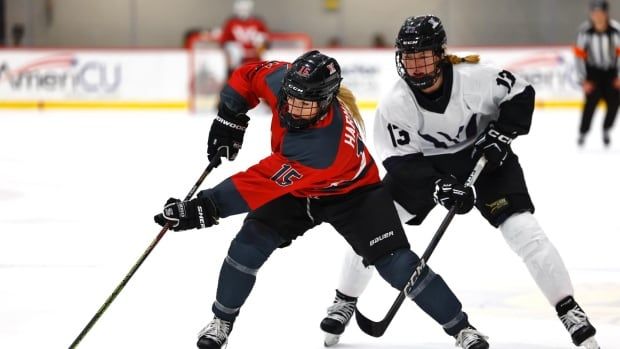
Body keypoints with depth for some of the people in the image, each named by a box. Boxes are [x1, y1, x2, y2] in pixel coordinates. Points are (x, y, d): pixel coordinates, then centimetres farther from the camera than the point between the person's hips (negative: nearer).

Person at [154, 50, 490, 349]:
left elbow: (265, 184, -44)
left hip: (350, 191, -6)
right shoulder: (283, 80, -28)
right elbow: (249, 75, -5)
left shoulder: (326, 145, -44)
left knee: (395, 262, -15)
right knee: (250, 242, -11)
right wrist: (229, 117, -14)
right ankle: (221, 321, 11)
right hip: (295, 188, 6)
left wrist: (206, 207, -46)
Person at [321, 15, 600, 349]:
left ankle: (569, 310, -6)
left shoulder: (474, 77, -27)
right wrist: (438, 186, -33)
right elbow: (399, 160, -21)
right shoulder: (395, 104, -22)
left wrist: (501, 133, -22)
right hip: (423, 162, 2)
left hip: (483, 156, -2)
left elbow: (520, 94, -11)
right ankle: (345, 301, 15)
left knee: (523, 230, -16)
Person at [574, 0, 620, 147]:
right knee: (592, 100, -15)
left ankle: (606, 130, 23)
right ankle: (582, 133, 1)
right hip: (593, 71, -2)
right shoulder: (585, 31, -18)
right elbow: (579, 54, -11)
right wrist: (583, 80, -11)